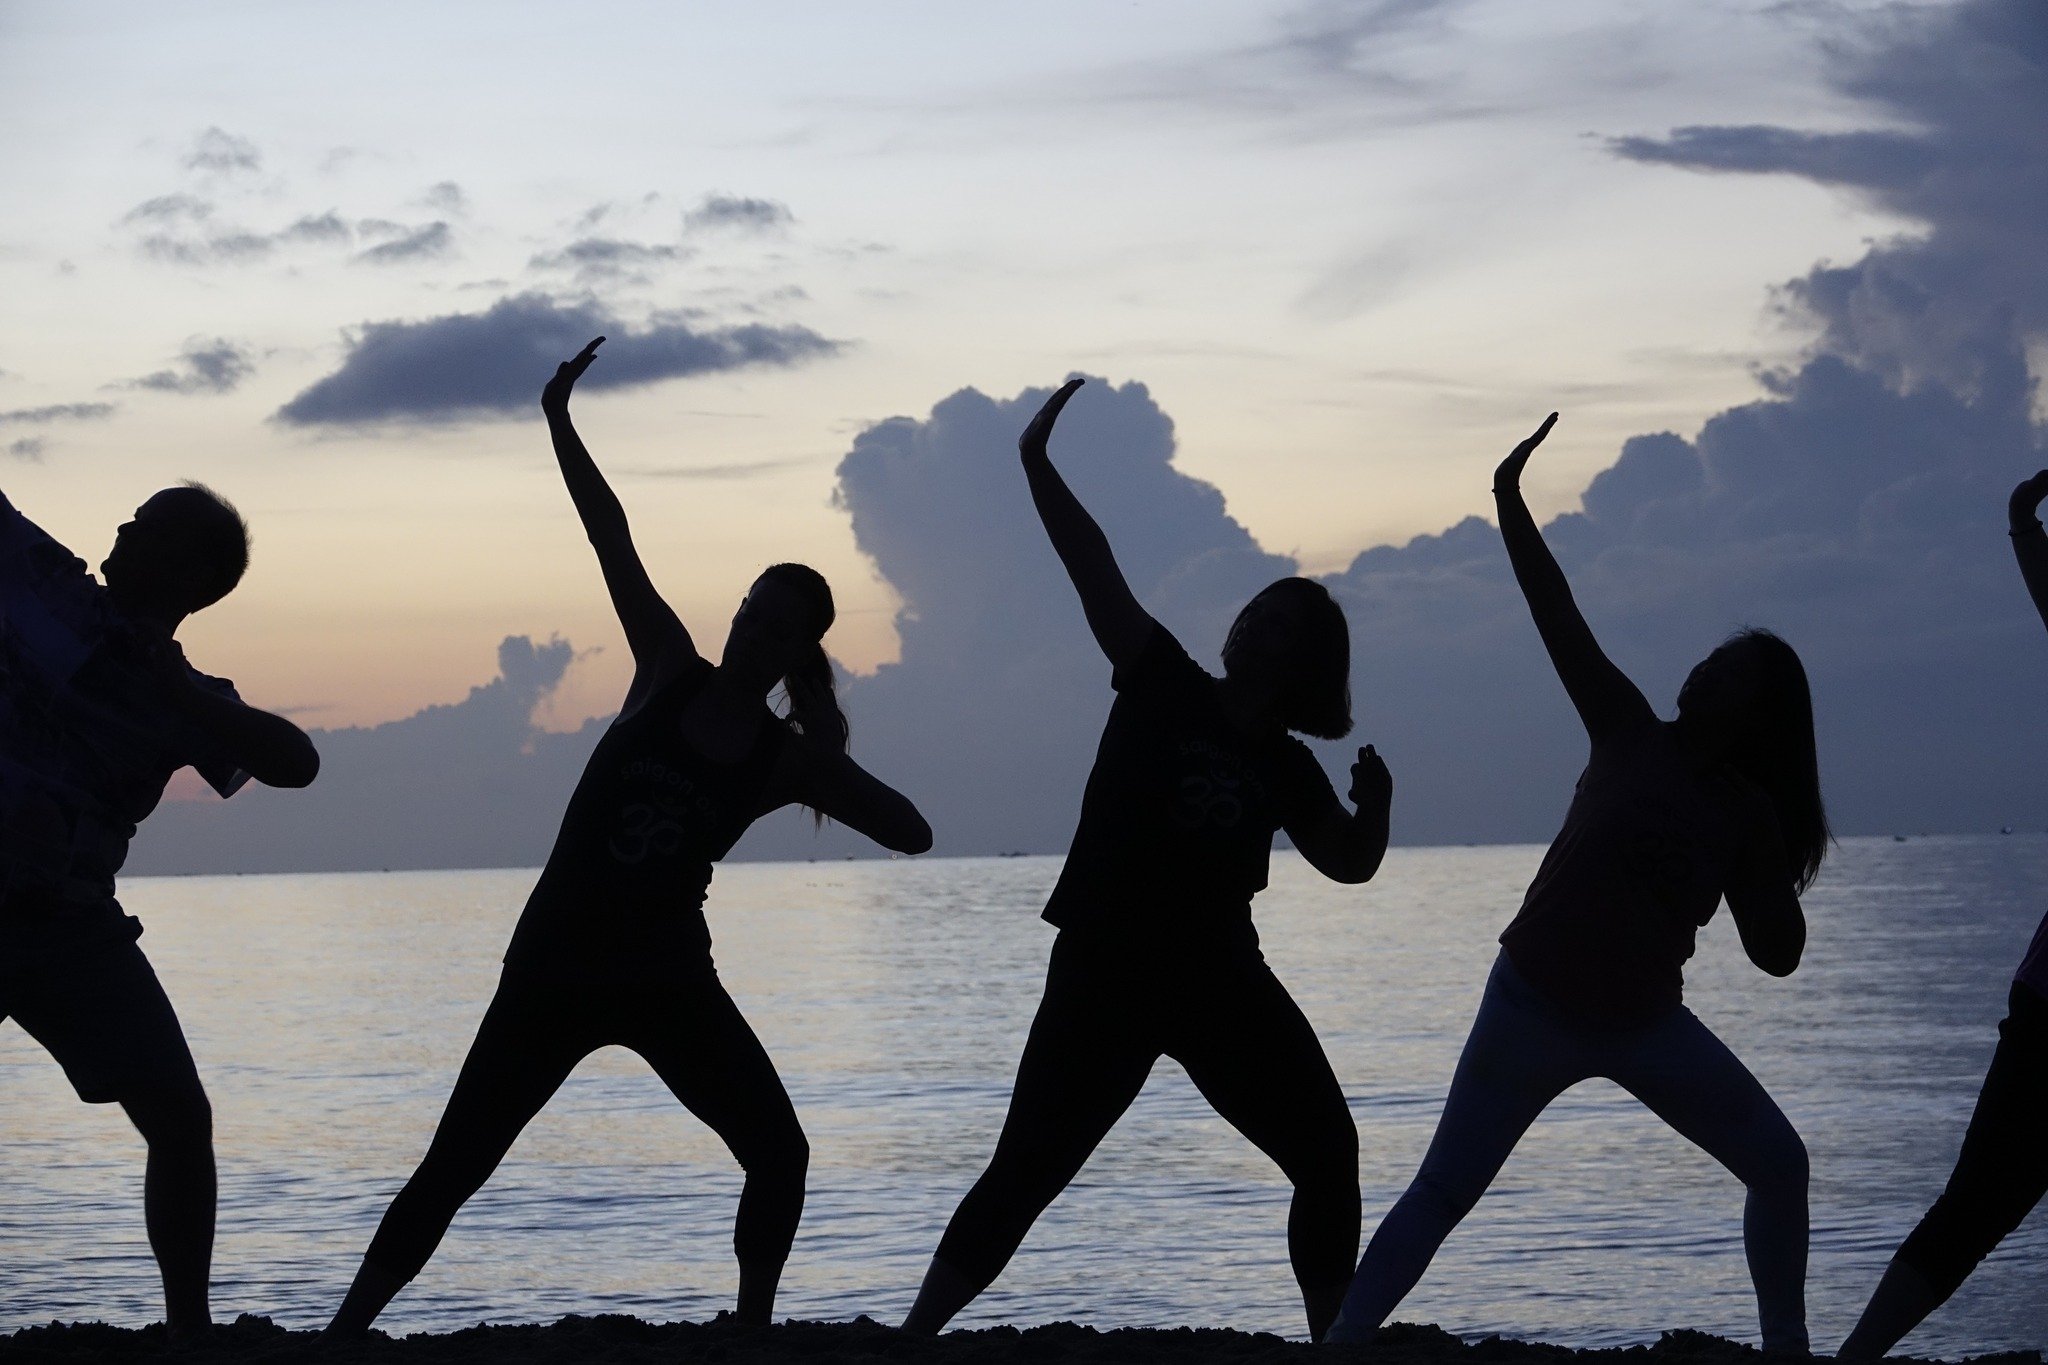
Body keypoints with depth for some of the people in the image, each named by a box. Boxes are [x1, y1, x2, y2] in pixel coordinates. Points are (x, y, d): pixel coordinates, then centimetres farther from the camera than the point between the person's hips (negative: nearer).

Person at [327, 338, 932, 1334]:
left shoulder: (790, 761, -2)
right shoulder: (669, 673, -3)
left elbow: (914, 836, -5)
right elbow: (613, 544, -8)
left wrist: (831, 780, -20)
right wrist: (559, 422, -13)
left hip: (669, 980, 1)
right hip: (552, 969, -1)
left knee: (778, 1154, -9)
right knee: (453, 1169, -2)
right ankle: (346, 1330, 5)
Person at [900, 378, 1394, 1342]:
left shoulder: (1283, 766, 8)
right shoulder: (1162, 686, -1)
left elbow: (1351, 863, 7)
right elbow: (1096, 572, -7)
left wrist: (1375, 803, -14)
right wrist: (1037, 466, -14)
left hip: (1221, 980, 4)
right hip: (1105, 973, -4)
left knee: (1327, 1155, 1)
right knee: (1025, 1172, -8)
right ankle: (915, 1335, -3)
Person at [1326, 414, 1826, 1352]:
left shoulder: (1747, 814, 5)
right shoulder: (1629, 734, 2)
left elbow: (1777, 953, 0)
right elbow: (1559, 619, -4)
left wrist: (1767, 864, -12)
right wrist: (1511, 502, -10)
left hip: (1644, 1021, 3)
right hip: (1534, 1006, -3)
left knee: (1778, 1163, 1)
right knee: (1441, 1194, -5)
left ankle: (1786, 1350, 12)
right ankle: (1340, 1345, -6)